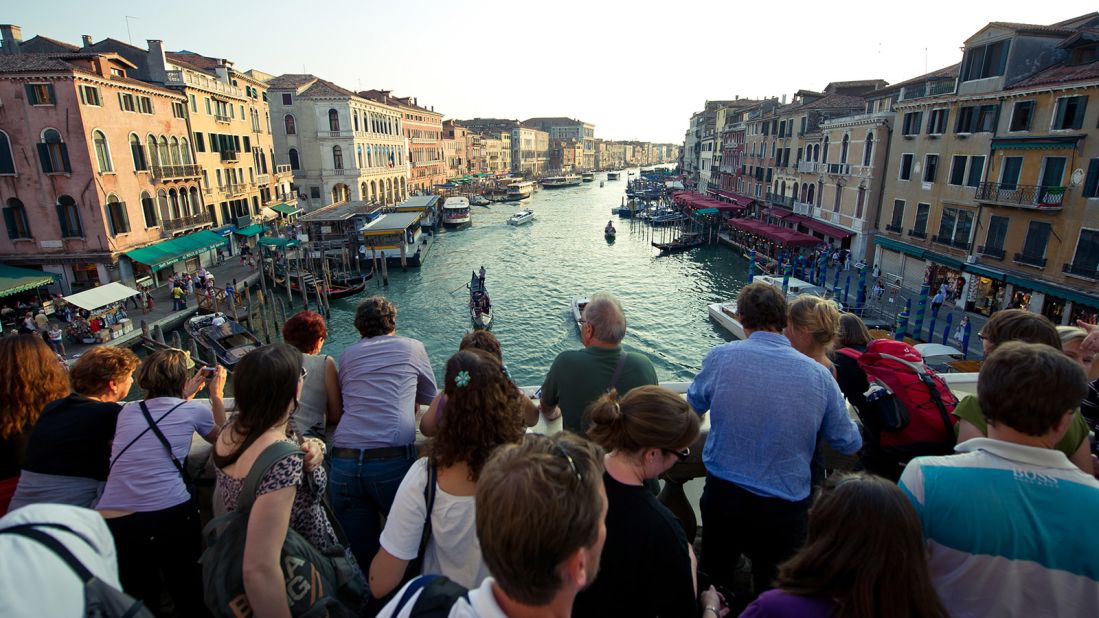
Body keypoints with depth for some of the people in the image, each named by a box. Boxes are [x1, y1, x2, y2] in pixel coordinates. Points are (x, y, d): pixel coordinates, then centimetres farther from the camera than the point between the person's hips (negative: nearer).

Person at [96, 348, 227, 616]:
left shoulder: (127, 411, 11)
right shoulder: (194, 410, 1)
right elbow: (222, 438, 23)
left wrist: (186, 396, 40)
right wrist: (217, 395, 31)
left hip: (111, 523, 4)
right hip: (170, 516, -4)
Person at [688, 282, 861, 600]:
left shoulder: (721, 357, -12)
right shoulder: (818, 374, -8)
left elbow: (694, 404, 8)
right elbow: (850, 444, 4)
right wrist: (854, 422, 26)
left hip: (722, 495, 0)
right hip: (785, 509, 1)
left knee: (714, 583, 23)